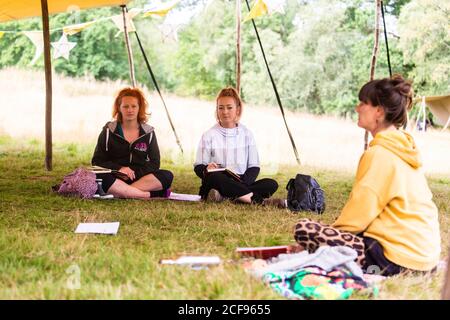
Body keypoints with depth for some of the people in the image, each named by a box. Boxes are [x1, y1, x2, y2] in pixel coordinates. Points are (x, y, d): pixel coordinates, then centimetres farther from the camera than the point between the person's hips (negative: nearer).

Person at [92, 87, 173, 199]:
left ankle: (120, 192, -32)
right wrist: (119, 169, -16)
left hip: (140, 177, 2)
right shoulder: (108, 131, 6)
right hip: (116, 178, -1)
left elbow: (154, 163, 5)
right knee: (100, 177, -35)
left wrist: (134, 172, -14)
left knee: (167, 176, -25)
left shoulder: (148, 132, 9)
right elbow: (97, 161, 2)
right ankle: (149, 195, -34)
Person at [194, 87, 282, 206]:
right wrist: (206, 169, -23)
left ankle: (223, 196, -33)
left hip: (242, 184, 3)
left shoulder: (246, 134, 11)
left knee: (272, 184, -23)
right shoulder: (209, 135, 5)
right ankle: (252, 197, -35)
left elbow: (254, 166, 8)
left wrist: (243, 183, -13)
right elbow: (198, 166, 2)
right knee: (212, 175, -37)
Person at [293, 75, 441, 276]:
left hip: (398, 257, -10)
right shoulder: (405, 150, 14)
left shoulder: (379, 154, -14)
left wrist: (327, 235, 1)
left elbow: (359, 214, -14)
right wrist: (333, 232, 18)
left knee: (304, 229, -17)